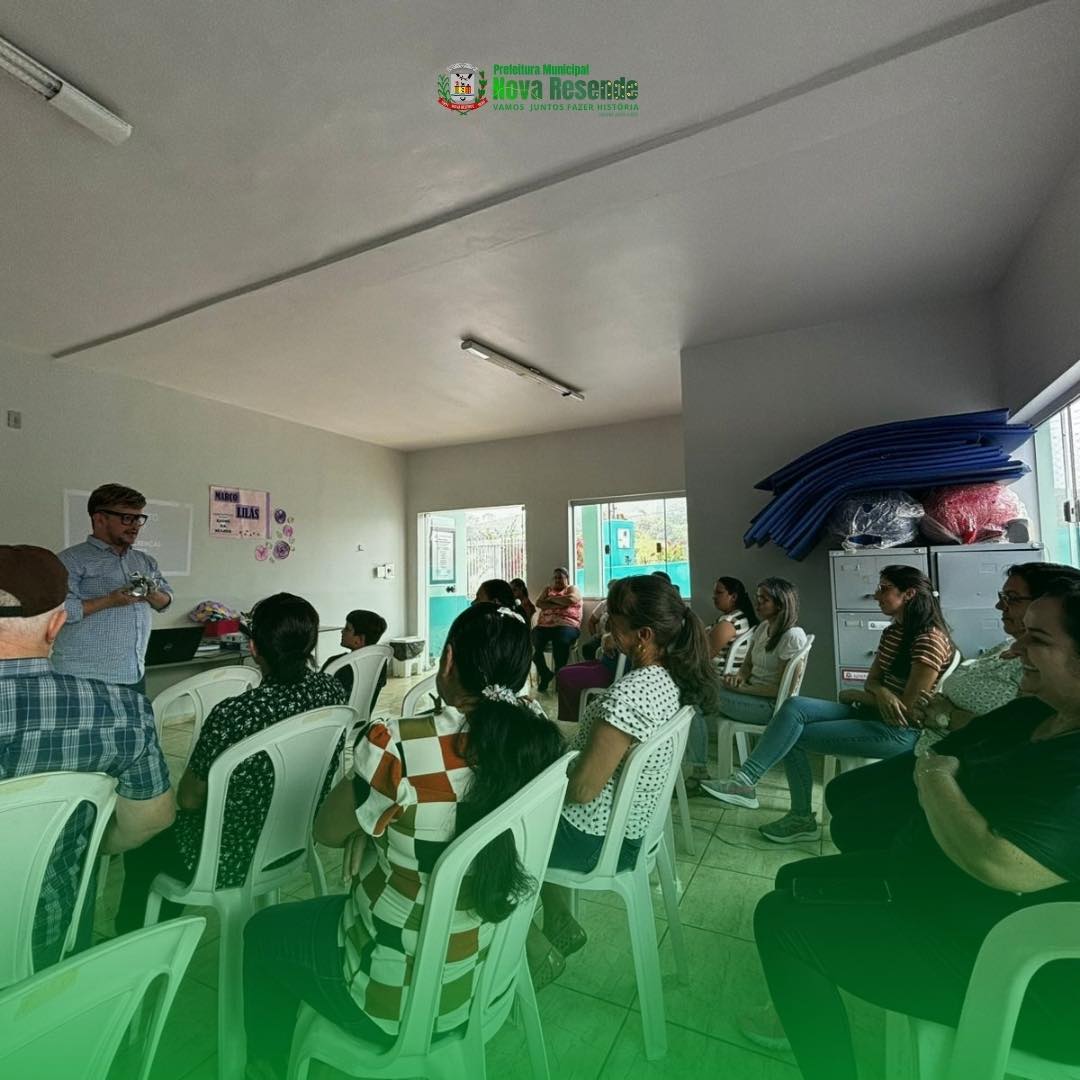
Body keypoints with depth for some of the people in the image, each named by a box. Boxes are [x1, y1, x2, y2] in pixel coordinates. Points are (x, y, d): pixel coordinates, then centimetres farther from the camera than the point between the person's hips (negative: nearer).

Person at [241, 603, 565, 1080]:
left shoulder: (399, 745, -32)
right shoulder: (539, 739, -15)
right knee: (330, 907, 31)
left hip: (403, 995, -5)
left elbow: (328, 831, -12)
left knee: (262, 932, 22)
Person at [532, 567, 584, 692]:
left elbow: (570, 599, -10)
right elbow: (539, 603, 6)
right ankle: (545, 673, -6)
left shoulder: (573, 589, 14)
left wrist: (551, 598, 2)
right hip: (545, 625, 3)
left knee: (561, 642, -36)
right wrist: (558, 605, -7)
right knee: (533, 644, -27)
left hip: (566, 625, -3)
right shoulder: (547, 589, 25)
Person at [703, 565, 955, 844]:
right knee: (794, 707, -15)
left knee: (793, 734, -17)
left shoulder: (930, 640, -17)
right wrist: (882, 693, -13)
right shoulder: (892, 632, 11)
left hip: (901, 731, -8)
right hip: (874, 714, 8)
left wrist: (854, 695, -4)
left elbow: (908, 709, -18)